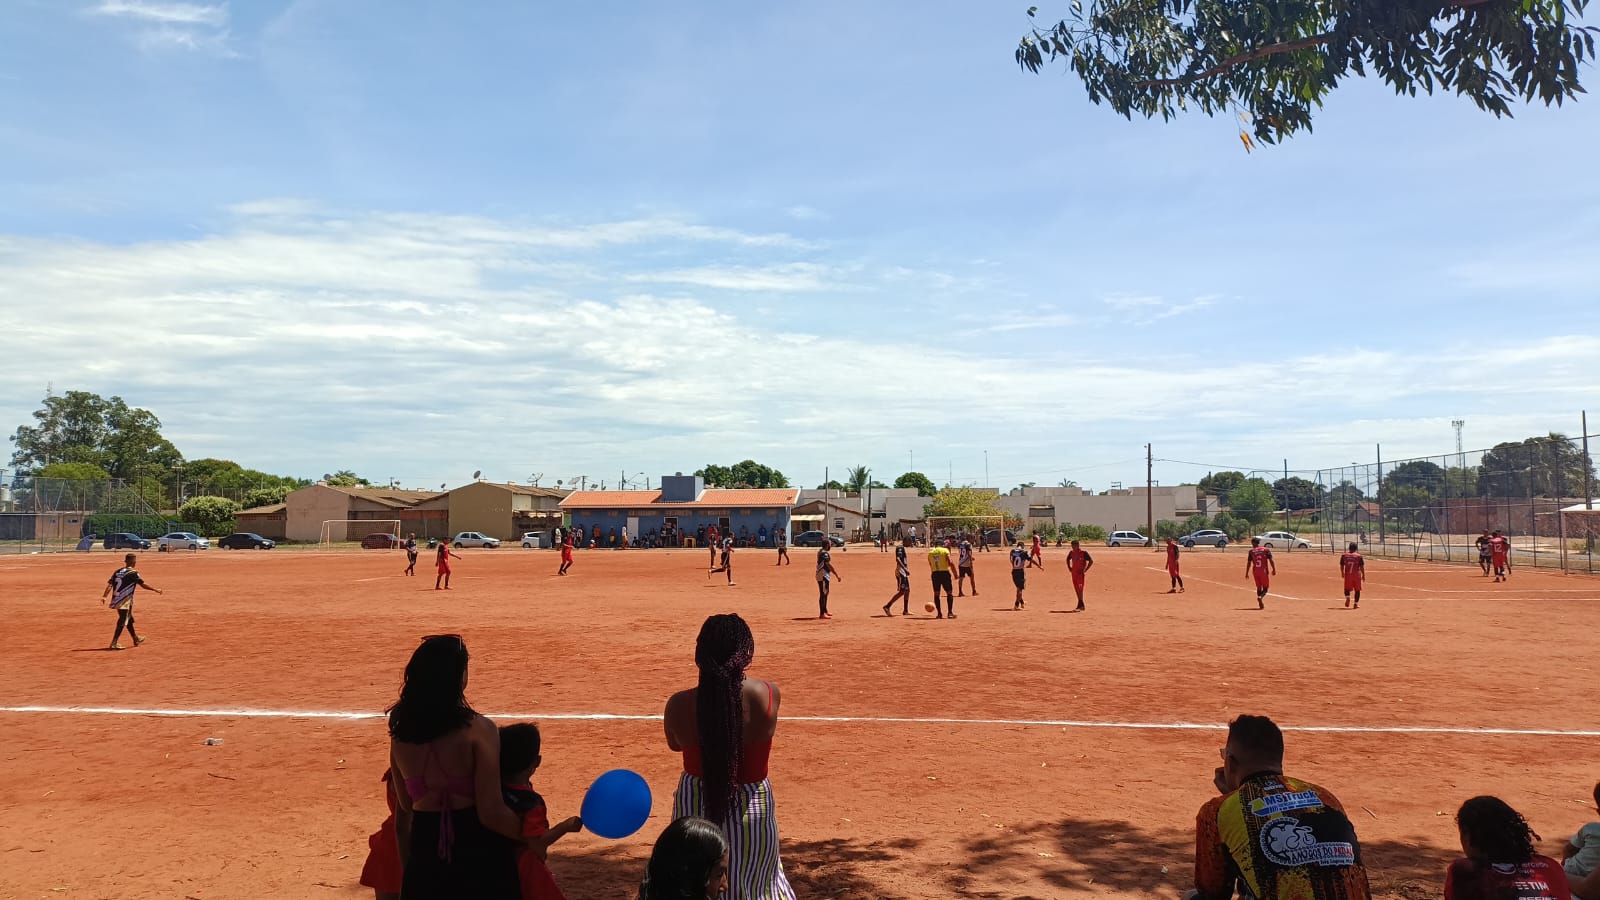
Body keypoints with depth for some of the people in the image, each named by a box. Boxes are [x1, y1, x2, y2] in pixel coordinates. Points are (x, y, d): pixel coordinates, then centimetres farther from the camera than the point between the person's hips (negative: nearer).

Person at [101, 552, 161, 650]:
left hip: (116, 600, 7)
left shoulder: (117, 571, 11)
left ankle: (136, 639, 35)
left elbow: (109, 585, 3)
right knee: (122, 622, -4)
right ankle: (114, 643, -10)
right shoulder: (133, 573, -9)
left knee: (129, 619, 21)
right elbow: (143, 584, -11)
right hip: (125, 601, -7)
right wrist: (156, 590, -3)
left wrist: (104, 597, -2)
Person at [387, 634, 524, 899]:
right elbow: (491, 813, -19)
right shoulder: (478, 730, -18)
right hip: (476, 855, -4)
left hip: (424, 859, 5)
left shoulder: (400, 733, -1)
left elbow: (404, 808, 10)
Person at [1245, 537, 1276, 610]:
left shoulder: (1251, 551, 4)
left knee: (1259, 587, 14)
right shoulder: (1266, 550, 2)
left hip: (1255, 571, 2)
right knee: (1265, 587, 5)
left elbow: (1249, 563, 1)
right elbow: (1271, 560, -7)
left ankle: (1261, 604, 10)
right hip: (1263, 571, -2)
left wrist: (1247, 573, 5)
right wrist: (1274, 570, -3)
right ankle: (1260, 597, -25)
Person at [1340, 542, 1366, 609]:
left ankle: (1347, 597, -16)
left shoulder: (1344, 555, 0)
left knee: (1347, 588, 14)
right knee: (1357, 590, 12)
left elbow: (1341, 565, 6)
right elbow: (1361, 567, -5)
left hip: (1347, 574, 1)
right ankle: (1356, 603, 14)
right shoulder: (1358, 556, -6)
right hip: (1356, 575, -1)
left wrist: (1342, 573, 21)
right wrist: (1363, 575, 6)